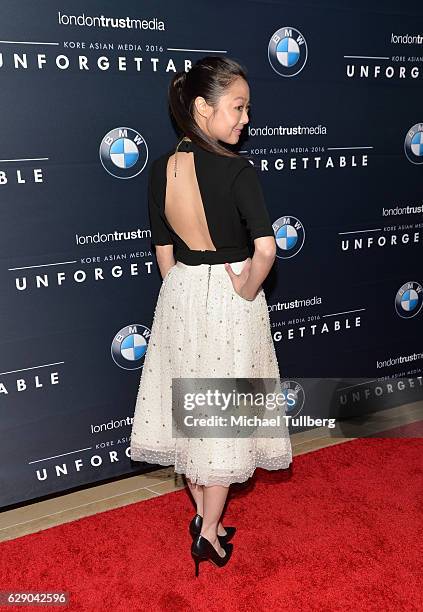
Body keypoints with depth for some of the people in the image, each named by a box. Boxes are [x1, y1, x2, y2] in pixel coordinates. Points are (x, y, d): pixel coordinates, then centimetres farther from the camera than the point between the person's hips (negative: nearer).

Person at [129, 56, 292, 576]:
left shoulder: (162, 168, -1)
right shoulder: (237, 170, -17)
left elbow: (163, 250, 4)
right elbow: (266, 249, -26)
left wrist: (184, 294, 14)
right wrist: (244, 293, -11)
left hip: (178, 295, 5)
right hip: (230, 295, -5)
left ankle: (202, 513, 33)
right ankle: (210, 531, 19)